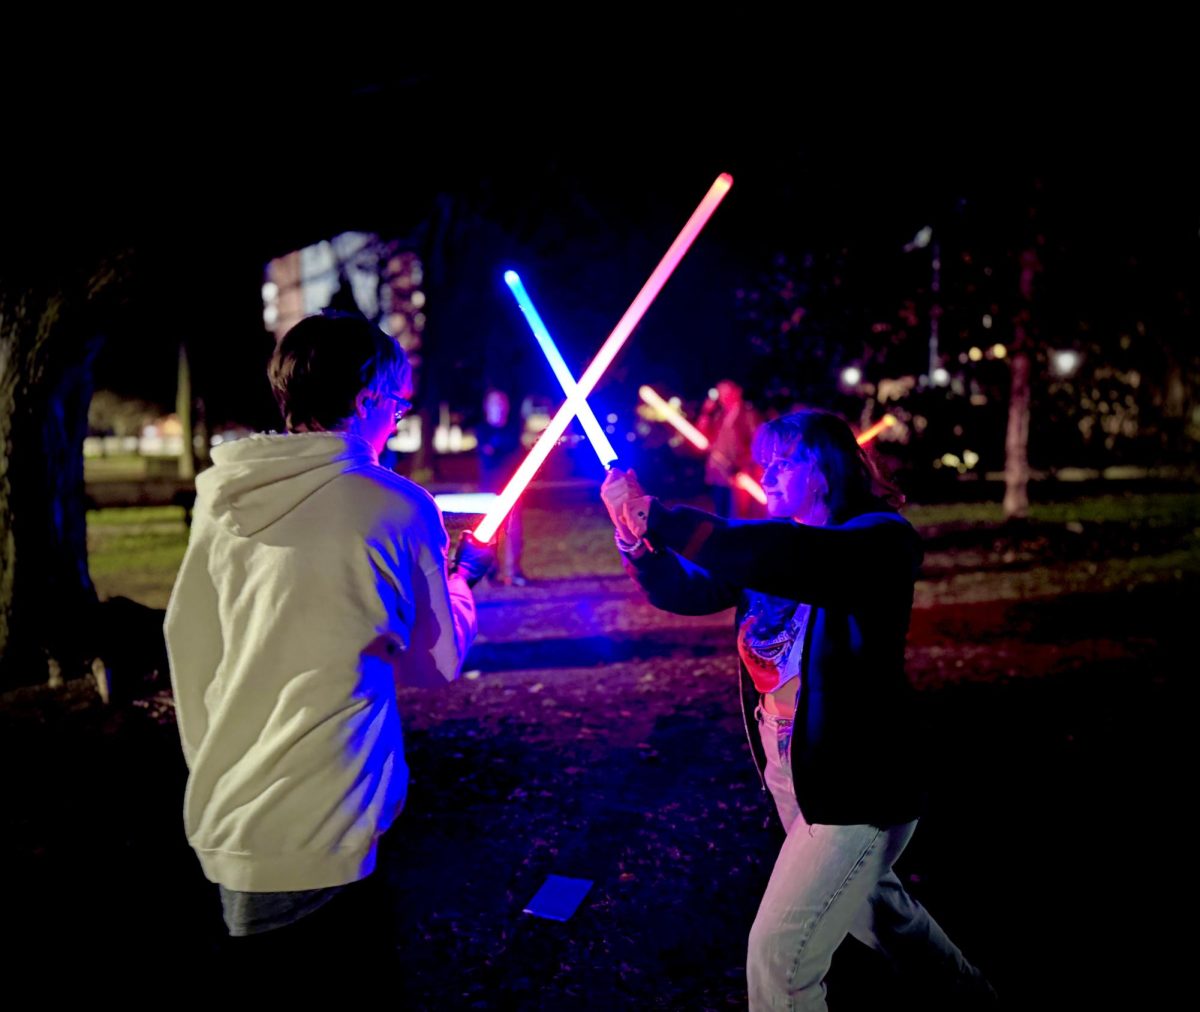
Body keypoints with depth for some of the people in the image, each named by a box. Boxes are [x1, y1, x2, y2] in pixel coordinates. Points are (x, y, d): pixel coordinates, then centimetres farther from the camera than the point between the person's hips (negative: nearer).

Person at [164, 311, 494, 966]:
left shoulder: (219, 496, -2)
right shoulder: (398, 507, -15)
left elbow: (186, 641, 7)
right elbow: (439, 665, -3)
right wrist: (464, 578, 15)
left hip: (221, 817, 5)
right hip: (322, 831, -5)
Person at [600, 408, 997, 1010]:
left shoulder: (882, 540, -20)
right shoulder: (775, 540, 1)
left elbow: (794, 560, -41)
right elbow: (687, 589, -7)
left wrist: (659, 517, -41)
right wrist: (636, 536, -26)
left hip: (857, 786, -8)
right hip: (790, 774, 8)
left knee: (779, 954, -3)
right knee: (871, 906, 29)